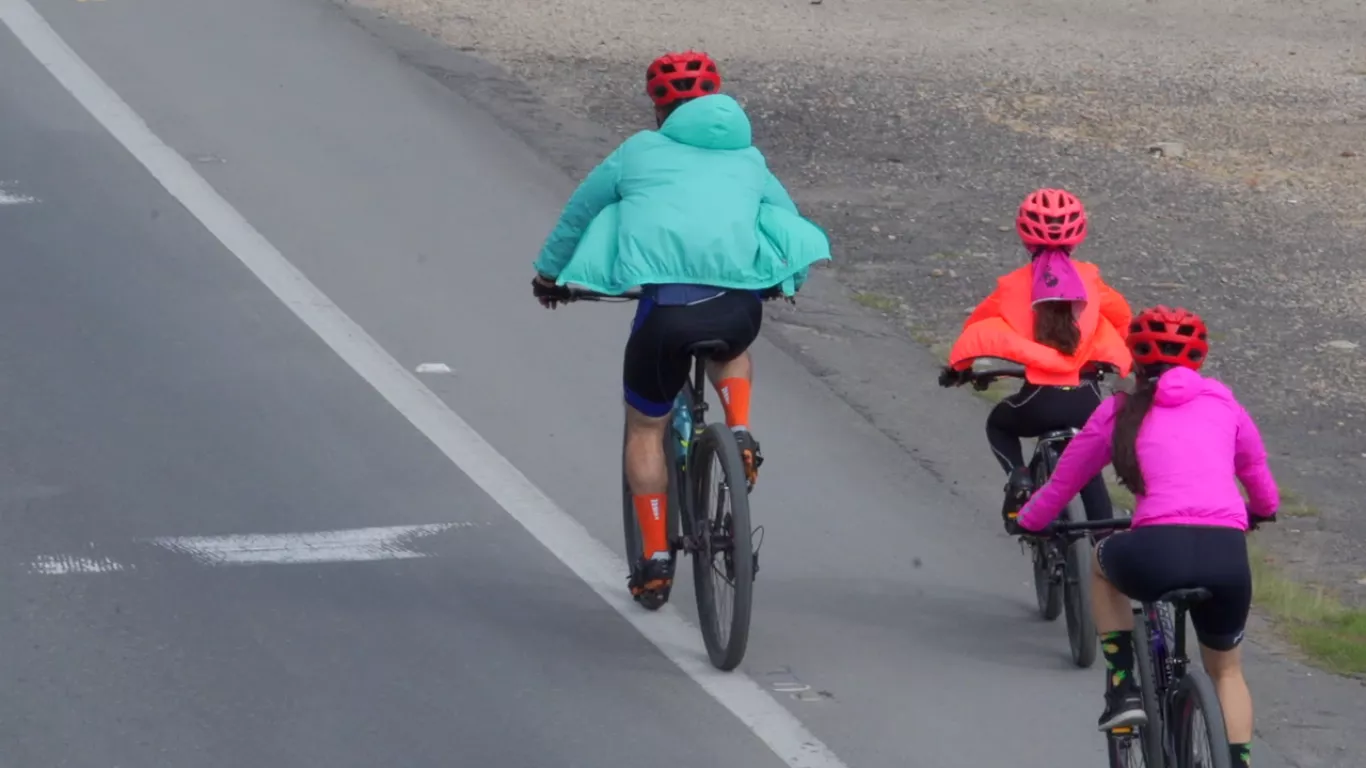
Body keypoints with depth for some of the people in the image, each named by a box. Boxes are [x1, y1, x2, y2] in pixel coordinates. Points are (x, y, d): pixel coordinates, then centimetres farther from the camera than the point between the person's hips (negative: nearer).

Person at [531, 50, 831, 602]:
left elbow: (578, 213, 30)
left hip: (667, 306, -2)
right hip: (739, 306, 2)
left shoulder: (640, 152, 19)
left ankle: (655, 557, 14)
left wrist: (549, 273, 47)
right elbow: (788, 221, 36)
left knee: (646, 427, 18)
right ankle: (740, 431, 14)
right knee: (730, 345, 39)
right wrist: (790, 280, 56)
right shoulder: (747, 159, 24)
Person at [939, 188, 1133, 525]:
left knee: (999, 425, 31)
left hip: (1040, 399, -2)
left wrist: (958, 366, 29)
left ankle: (1018, 477, 3)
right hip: (1086, 399, 2)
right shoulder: (1088, 279, 6)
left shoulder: (1014, 286, 1)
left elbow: (976, 325, 12)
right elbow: (1121, 315, 21)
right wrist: (1117, 356, 41)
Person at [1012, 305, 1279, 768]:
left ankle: (1122, 689, 23)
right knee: (1226, 671, 28)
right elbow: (1257, 474, 36)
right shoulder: (1222, 405, 22)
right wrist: (1264, 509, 59)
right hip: (1227, 556, 2)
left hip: (1157, 554, -2)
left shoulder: (1120, 413, 18)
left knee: (1104, 564, 35)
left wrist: (1030, 521, 48)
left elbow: (1063, 481, 28)